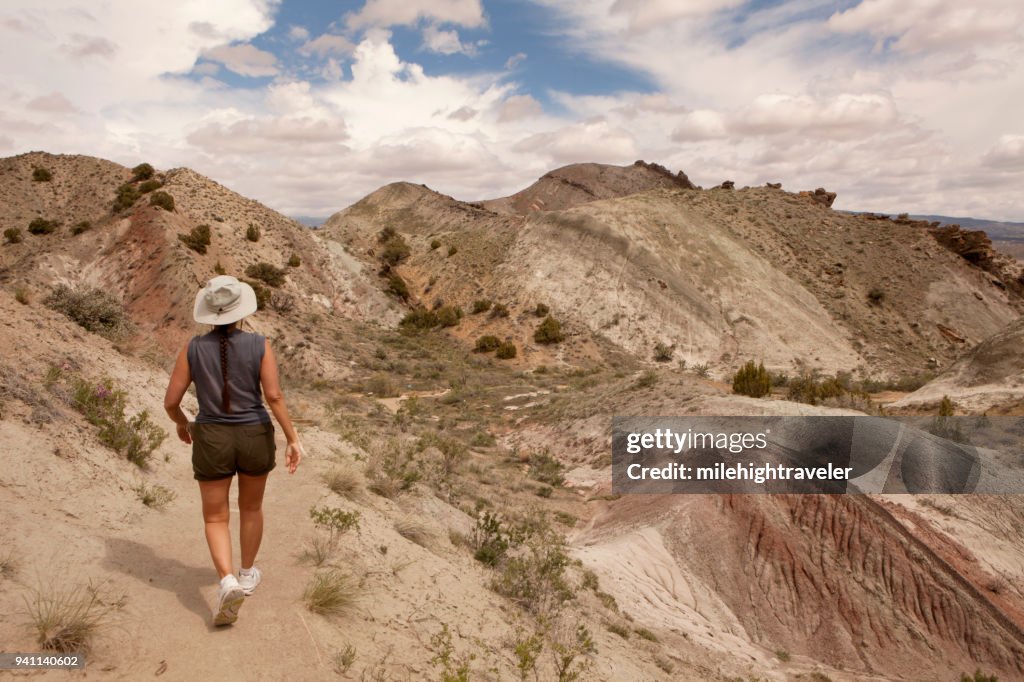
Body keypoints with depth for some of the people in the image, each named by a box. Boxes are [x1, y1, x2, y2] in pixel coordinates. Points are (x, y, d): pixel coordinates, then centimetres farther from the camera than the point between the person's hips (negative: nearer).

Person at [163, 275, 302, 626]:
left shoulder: (194, 348, -7)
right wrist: (293, 439, -12)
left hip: (212, 442, 0)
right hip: (254, 439, 0)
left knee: (215, 519, 12)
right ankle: (247, 573, 37)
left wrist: (182, 423, 17)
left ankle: (228, 582, -10)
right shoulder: (259, 345, -11)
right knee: (251, 505, 25)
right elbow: (274, 396, -18)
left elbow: (170, 401, -4)